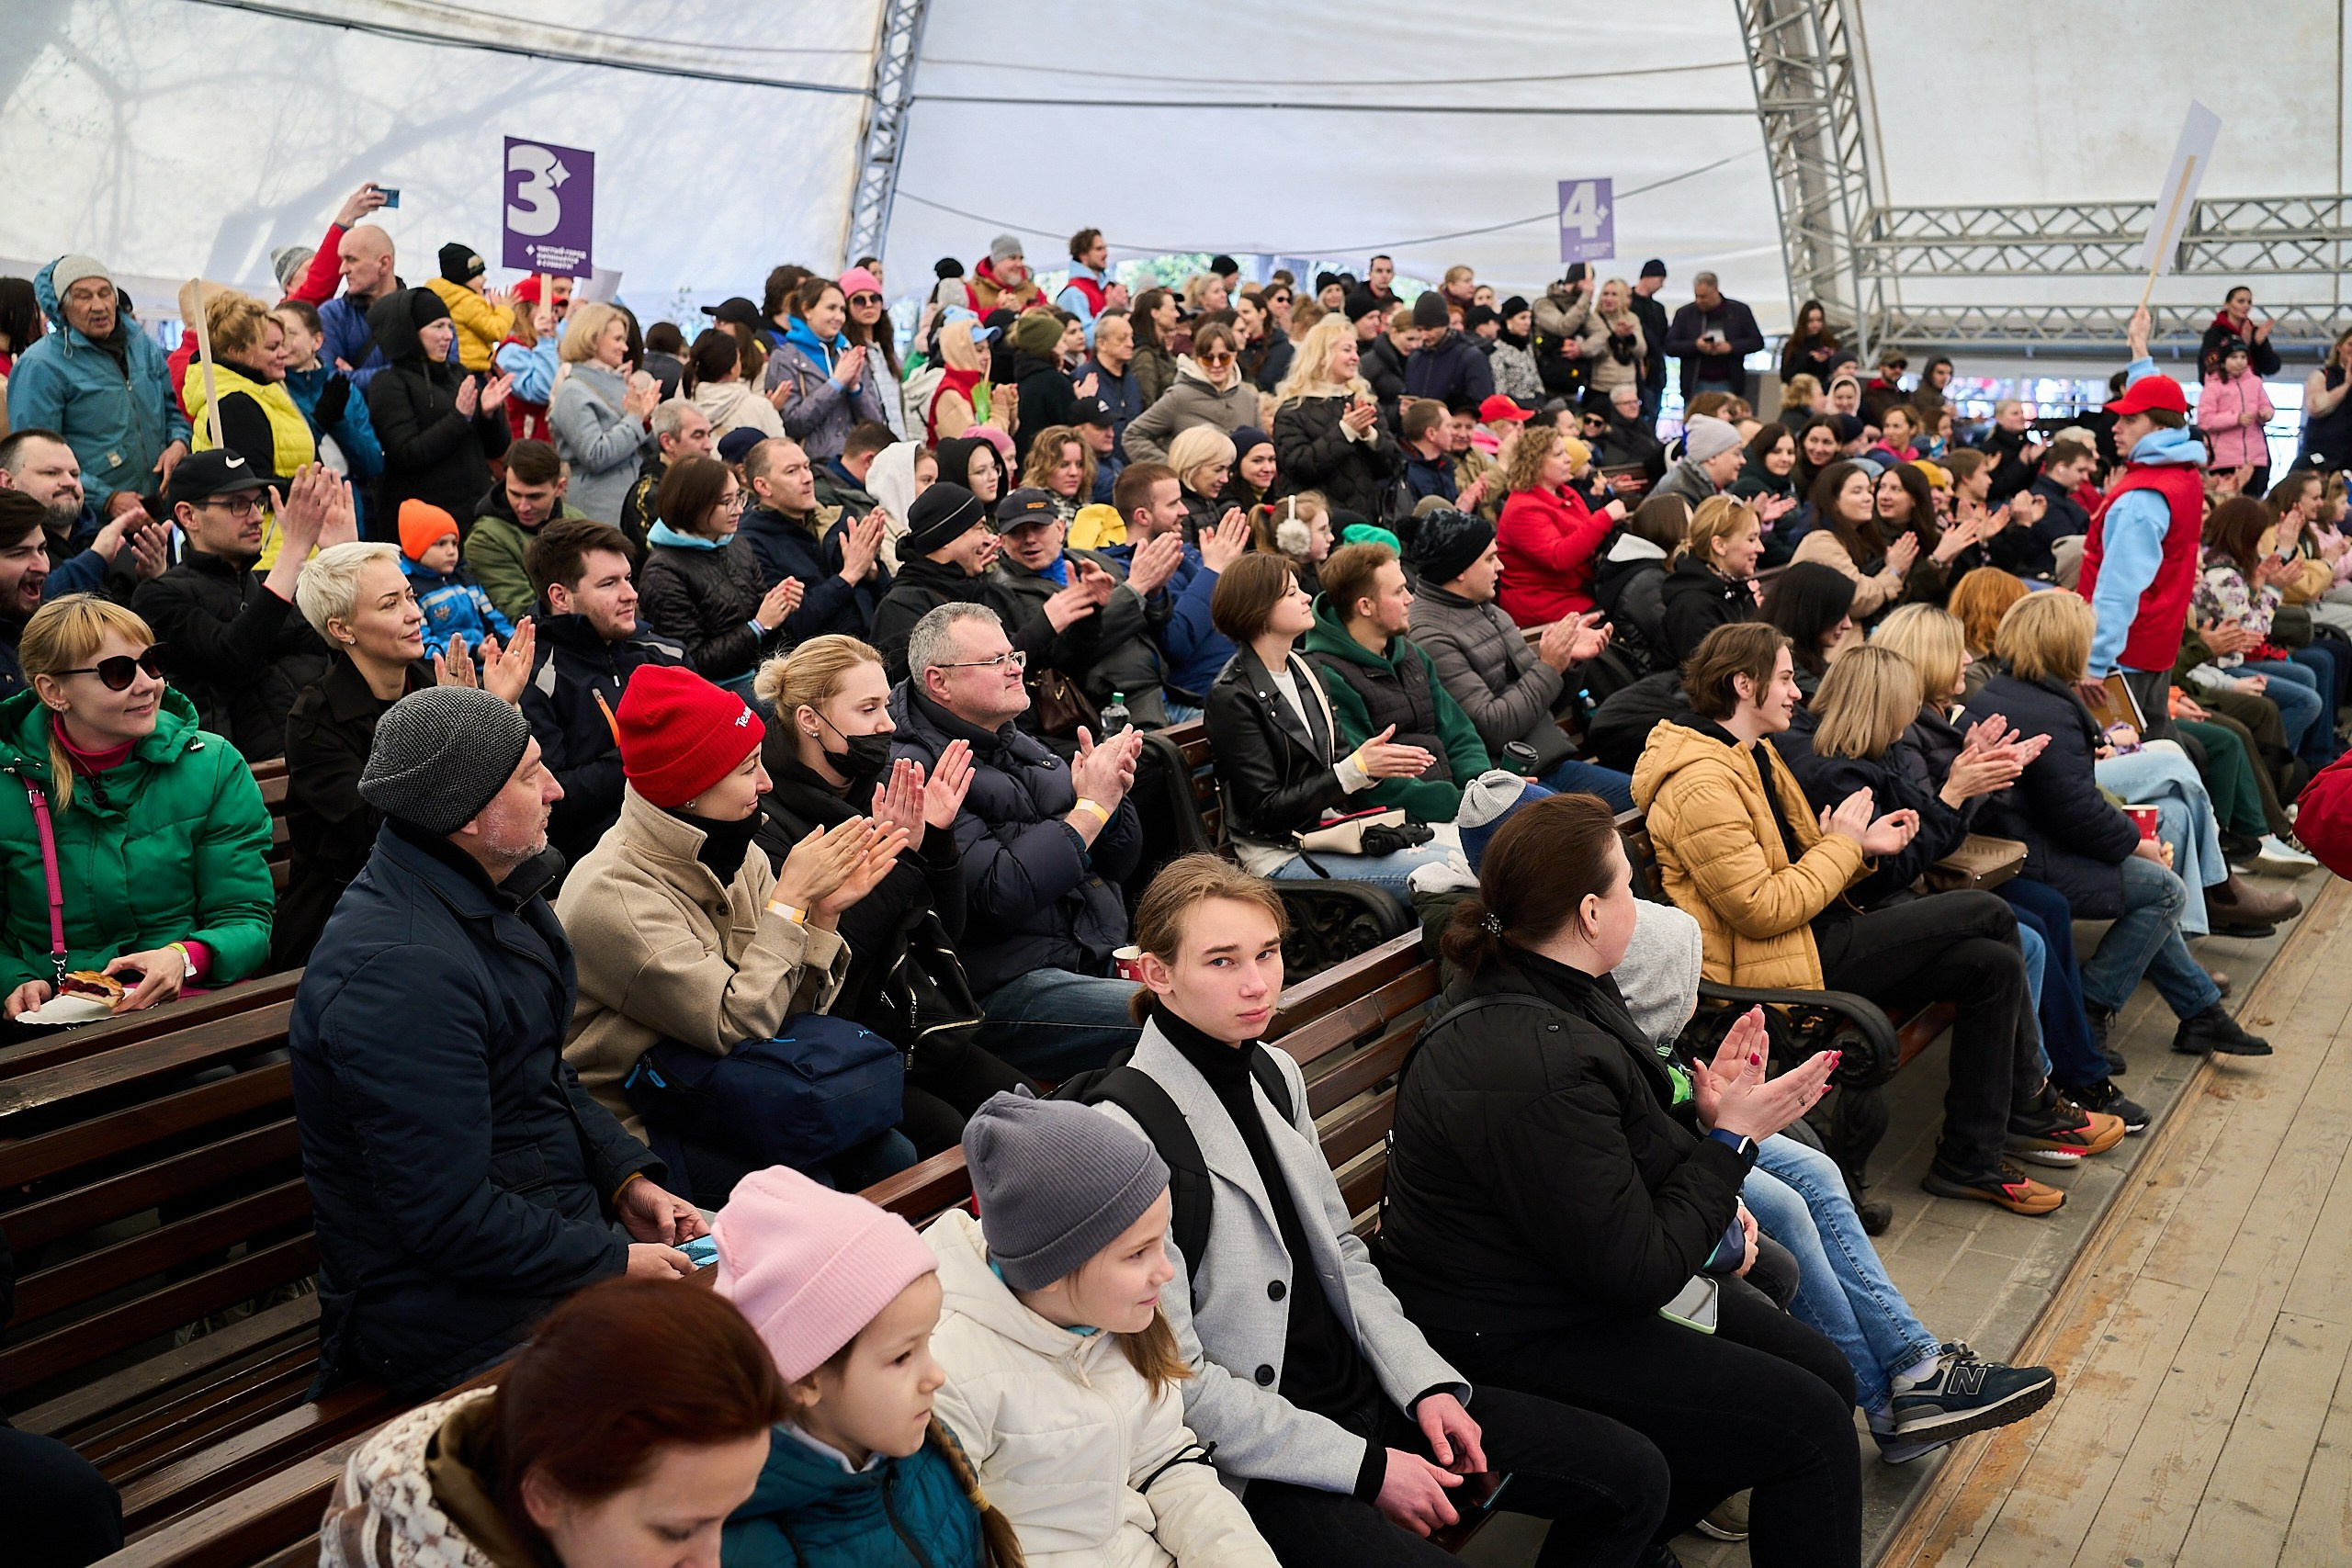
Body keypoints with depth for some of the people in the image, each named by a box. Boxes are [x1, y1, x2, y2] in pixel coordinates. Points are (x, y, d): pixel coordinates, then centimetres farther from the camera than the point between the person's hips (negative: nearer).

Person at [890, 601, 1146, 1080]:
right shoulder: (916, 771, -9)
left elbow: (1120, 860, 18)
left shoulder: (1019, 746, 19)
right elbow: (1000, 893, -21)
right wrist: (1090, 808, -15)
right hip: (1007, 983, -9)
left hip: (1099, 958, 9)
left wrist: (1109, 790, -3)